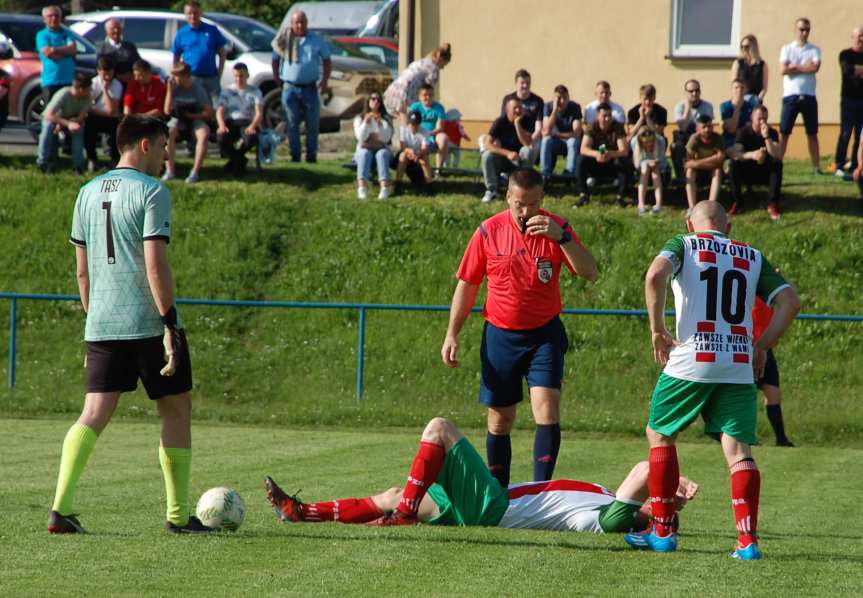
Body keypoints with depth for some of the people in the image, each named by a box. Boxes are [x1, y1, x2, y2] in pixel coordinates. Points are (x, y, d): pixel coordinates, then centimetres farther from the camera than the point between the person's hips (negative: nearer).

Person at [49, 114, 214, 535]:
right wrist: (170, 326, -15)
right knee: (176, 410, 8)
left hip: (102, 326, 6)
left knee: (94, 414, 1)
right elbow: (155, 265, -16)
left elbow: (82, 270, 16)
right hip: (148, 324, -6)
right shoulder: (151, 192, -9)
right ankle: (178, 515, 11)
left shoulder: (88, 193, 12)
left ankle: (61, 507, -16)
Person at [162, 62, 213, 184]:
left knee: (204, 134, -34)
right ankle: (169, 170, -34)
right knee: (168, 132, -33)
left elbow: (209, 113, -5)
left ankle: (195, 172, -36)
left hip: (196, 119, -1)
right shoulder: (174, 87, -2)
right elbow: (167, 111, -10)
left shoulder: (197, 89, -7)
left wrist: (191, 115, -13)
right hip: (178, 120, 1)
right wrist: (169, 90, -14)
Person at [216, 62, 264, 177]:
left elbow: (259, 113, -2)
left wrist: (252, 126, -25)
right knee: (222, 137, -35)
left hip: (248, 122, -1)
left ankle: (235, 160, -8)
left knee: (251, 137, -39)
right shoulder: (226, 92, 16)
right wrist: (222, 125, -22)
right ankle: (240, 161, -6)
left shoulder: (255, 92, 12)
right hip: (231, 122, 1)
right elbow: (220, 111, 2)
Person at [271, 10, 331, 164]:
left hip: (310, 87, 0)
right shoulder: (284, 40, 5)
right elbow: (275, 60, 16)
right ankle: (294, 155, 6)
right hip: (290, 88, 0)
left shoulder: (317, 39, 7)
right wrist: (276, 77, 6)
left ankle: (311, 155, 9)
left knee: (313, 124, 1)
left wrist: (325, 80, -1)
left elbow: (327, 61, 11)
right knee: (292, 124, -1)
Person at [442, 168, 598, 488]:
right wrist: (451, 335, 2)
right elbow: (467, 284, 4)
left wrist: (561, 238, -29)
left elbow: (590, 273, -16)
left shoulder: (557, 228, -6)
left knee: (547, 411, -16)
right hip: (500, 335, 1)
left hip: (545, 334, -1)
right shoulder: (489, 231, -4)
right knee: (499, 420, 7)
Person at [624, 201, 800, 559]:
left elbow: (655, 275, -13)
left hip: (692, 360, -2)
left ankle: (662, 532, 16)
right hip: (739, 367, 2)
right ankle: (748, 540, -12)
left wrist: (658, 332, -6)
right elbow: (790, 301, 9)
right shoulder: (753, 257, 17)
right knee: (738, 450, 2)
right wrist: (762, 346, 11)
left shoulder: (684, 244, 8)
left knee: (660, 435, 16)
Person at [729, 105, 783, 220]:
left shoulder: (772, 132, -8)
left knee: (777, 164, -30)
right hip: (747, 172, 0)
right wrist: (751, 155, -46)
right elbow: (736, 155, -26)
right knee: (734, 164, -30)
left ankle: (772, 204, -26)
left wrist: (766, 137, -34)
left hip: (765, 172, 0)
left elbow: (778, 156, -24)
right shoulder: (743, 132, -9)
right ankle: (736, 203, -21)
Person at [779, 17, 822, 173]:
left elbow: (815, 67, -11)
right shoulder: (787, 49, 6)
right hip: (790, 96, -1)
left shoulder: (814, 50, 8)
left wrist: (795, 67, -7)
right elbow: (784, 70, -8)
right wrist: (805, 67, -6)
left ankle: (816, 166, 7)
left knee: (812, 133, 4)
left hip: (809, 96, 1)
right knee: (784, 133, -3)